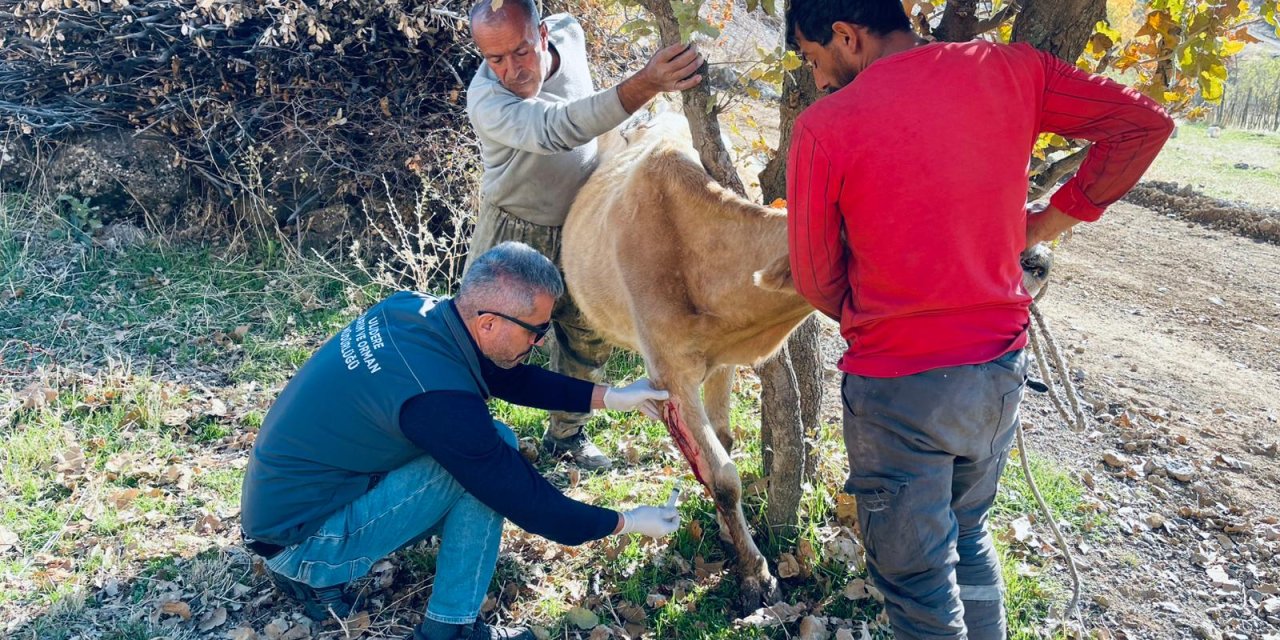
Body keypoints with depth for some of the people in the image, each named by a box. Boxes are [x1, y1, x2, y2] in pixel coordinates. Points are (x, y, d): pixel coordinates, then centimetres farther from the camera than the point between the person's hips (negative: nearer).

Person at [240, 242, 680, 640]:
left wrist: (611, 397, 4)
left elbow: (509, 376, 8)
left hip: (276, 497, 9)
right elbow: (526, 501, -19)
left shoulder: (412, 309, -6)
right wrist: (625, 523, -5)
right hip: (297, 538, -9)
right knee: (494, 450, -17)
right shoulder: (440, 397, -29)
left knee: (484, 449, 8)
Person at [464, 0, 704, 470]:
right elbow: (557, 128, -50)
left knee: (588, 340, 13)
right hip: (513, 233, -5)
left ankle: (566, 433, 33)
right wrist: (645, 85, -61)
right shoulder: (486, 101, -31)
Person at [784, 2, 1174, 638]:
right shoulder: (1007, 70, -3)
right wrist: (1048, 222, 5)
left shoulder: (823, 127, -15)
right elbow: (1143, 122, 2)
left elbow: (816, 281, -6)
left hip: (898, 386, -5)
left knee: (917, 583, 12)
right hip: (1002, 369, 6)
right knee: (968, 534, 27)